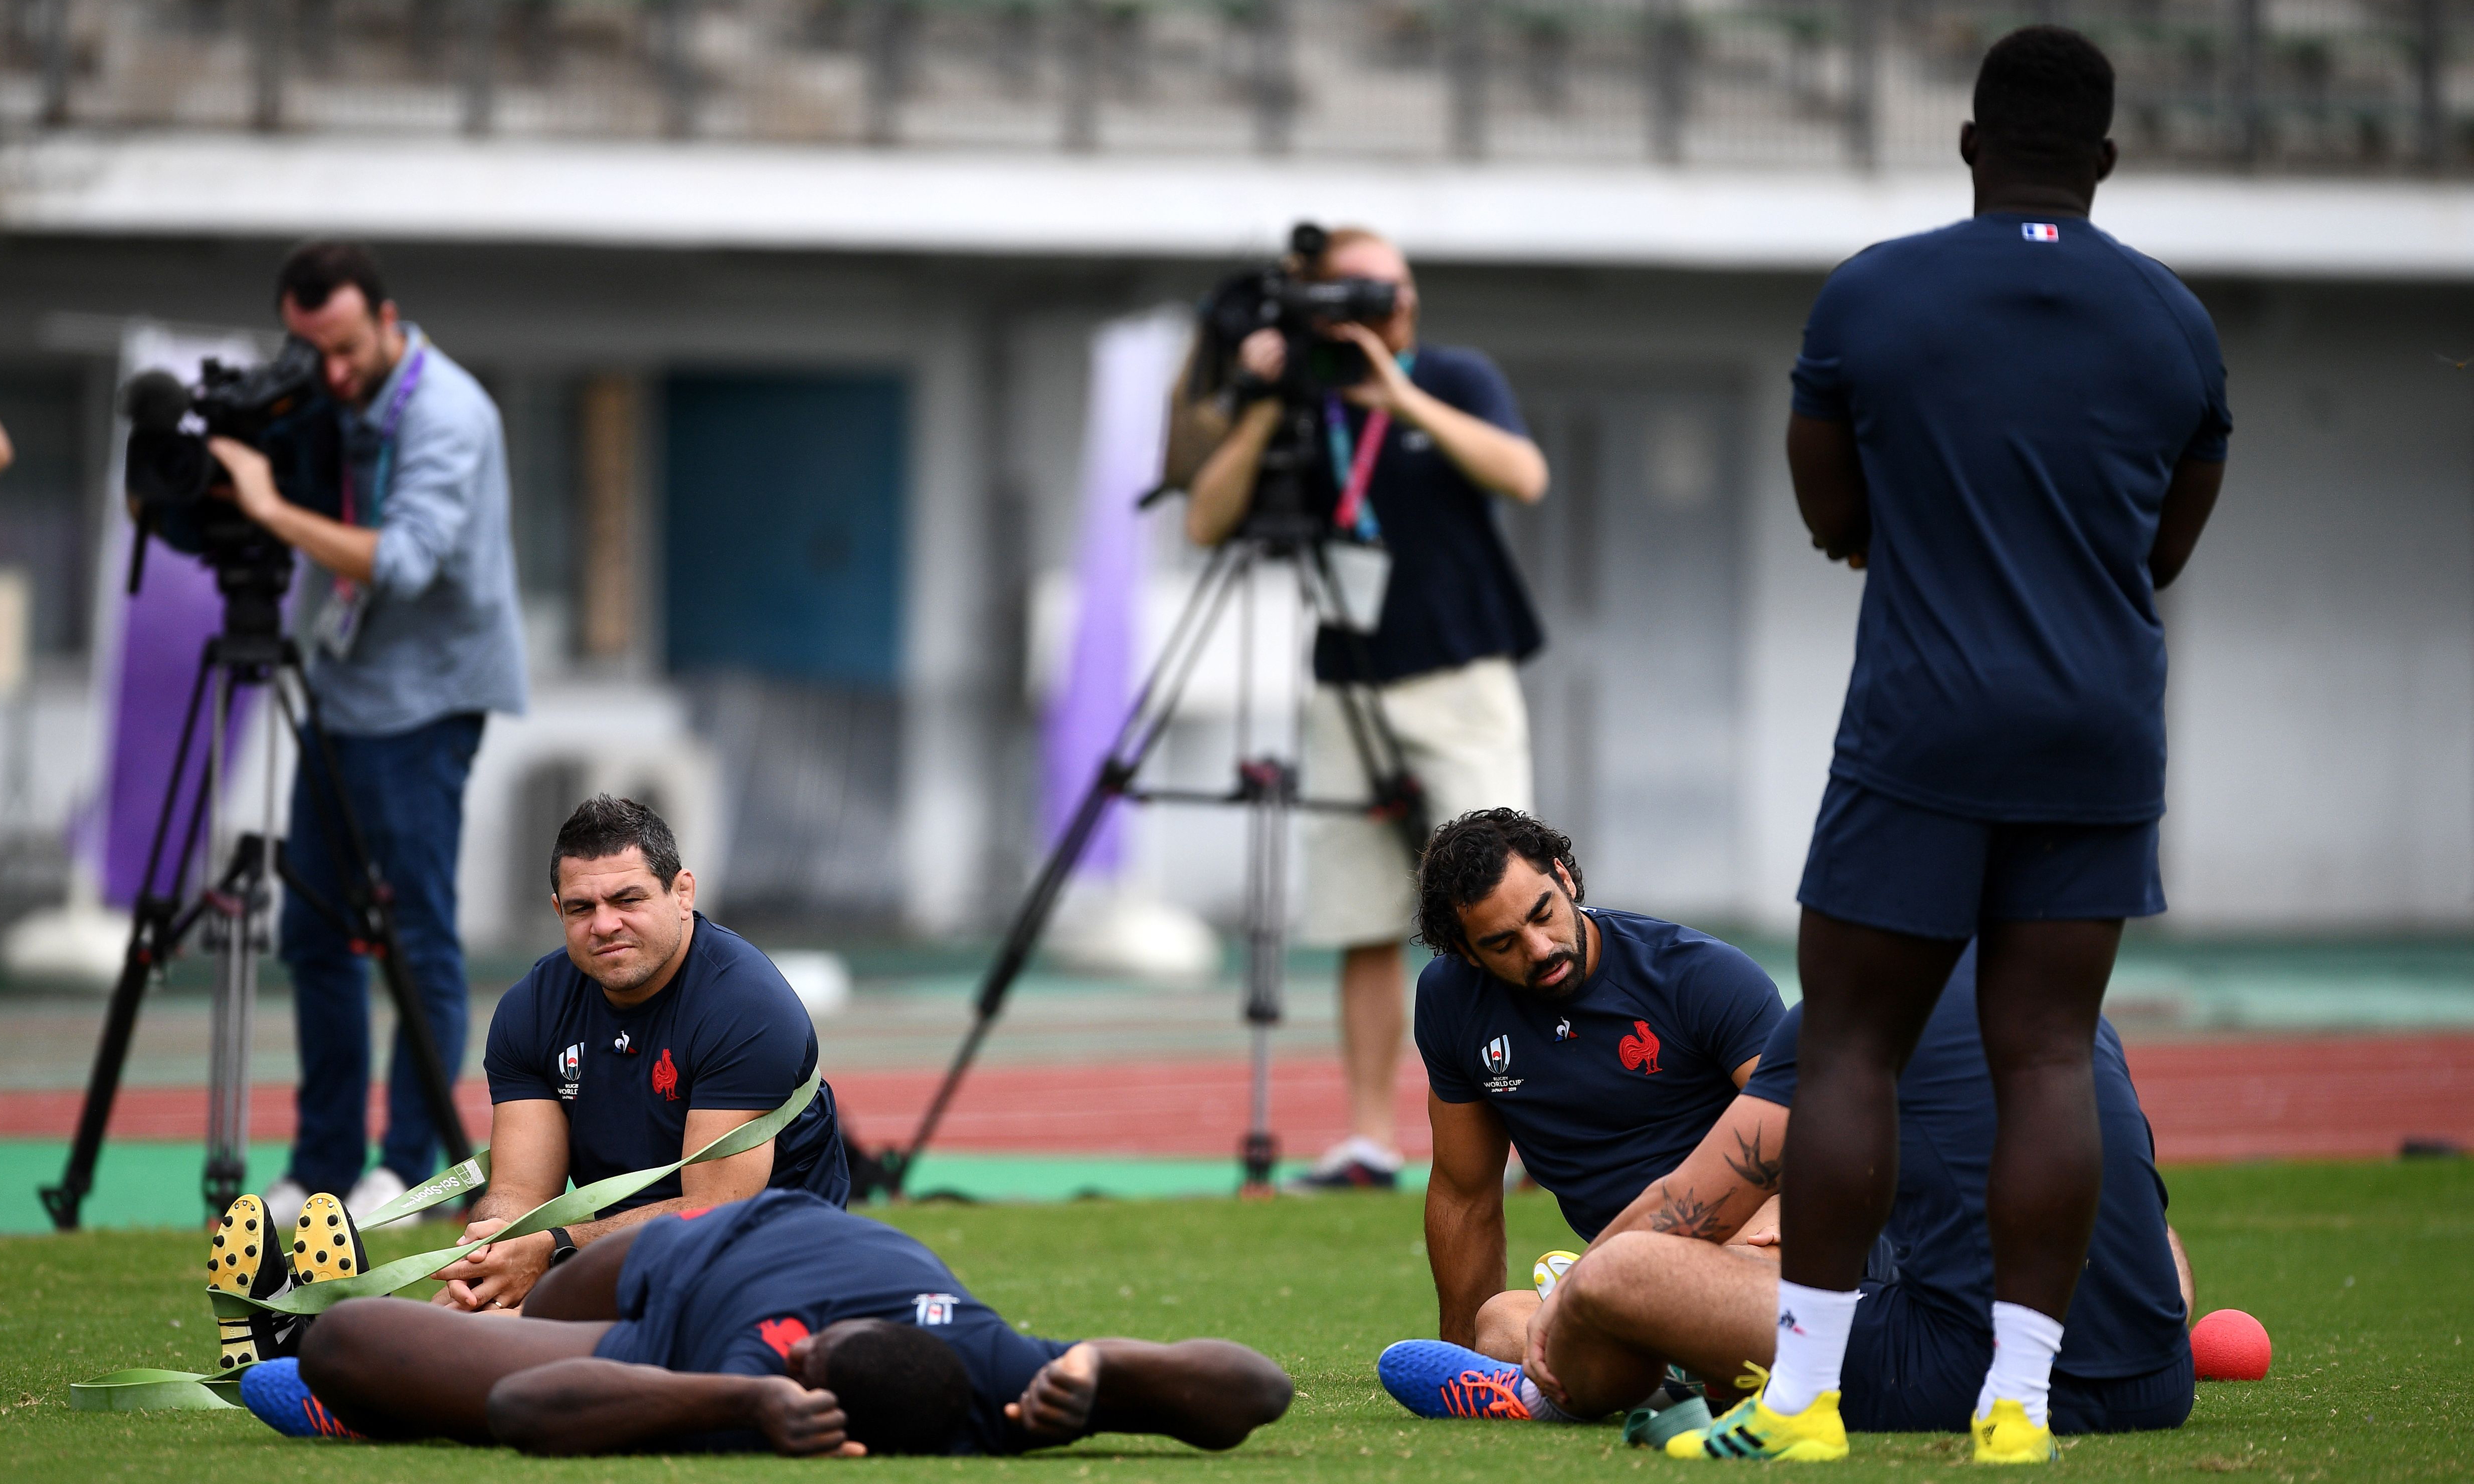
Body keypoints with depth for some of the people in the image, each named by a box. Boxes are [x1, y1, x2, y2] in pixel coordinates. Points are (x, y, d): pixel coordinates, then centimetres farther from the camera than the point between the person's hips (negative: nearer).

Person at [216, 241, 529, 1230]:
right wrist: (198, 485, -3)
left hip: (423, 697, -8)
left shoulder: (444, 415, -18)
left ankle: (408, 1166, 0)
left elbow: (404, 562, -29)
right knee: (315, 934, 8)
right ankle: (323, 1165, 15)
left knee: (419, 935, -5)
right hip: (341, 687, 8)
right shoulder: (324, 401, 6)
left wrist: (273, 510, -30)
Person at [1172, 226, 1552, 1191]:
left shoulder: (1456, 381, 1)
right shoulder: (1300, 411, 5)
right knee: (1365, 930, 2)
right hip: (1349, 699, 3)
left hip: (1462, 686, -2)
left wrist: (1403, 398, -20)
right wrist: (1262, 412, -14)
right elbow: (1206, 523, -4)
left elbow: (1522, 475, -16)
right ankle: (1370, 1140, 5)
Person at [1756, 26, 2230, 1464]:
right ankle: (2019, 1391, -3)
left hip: (1925, 729, -3)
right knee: (2050, 1055, 3)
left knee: (1853, 1046, 2)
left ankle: (1804, 1391, 0)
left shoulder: (1869, 296, -4)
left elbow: (1832, 512, 6)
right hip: (2100, 745, 3)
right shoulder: (2176, 321, 5)